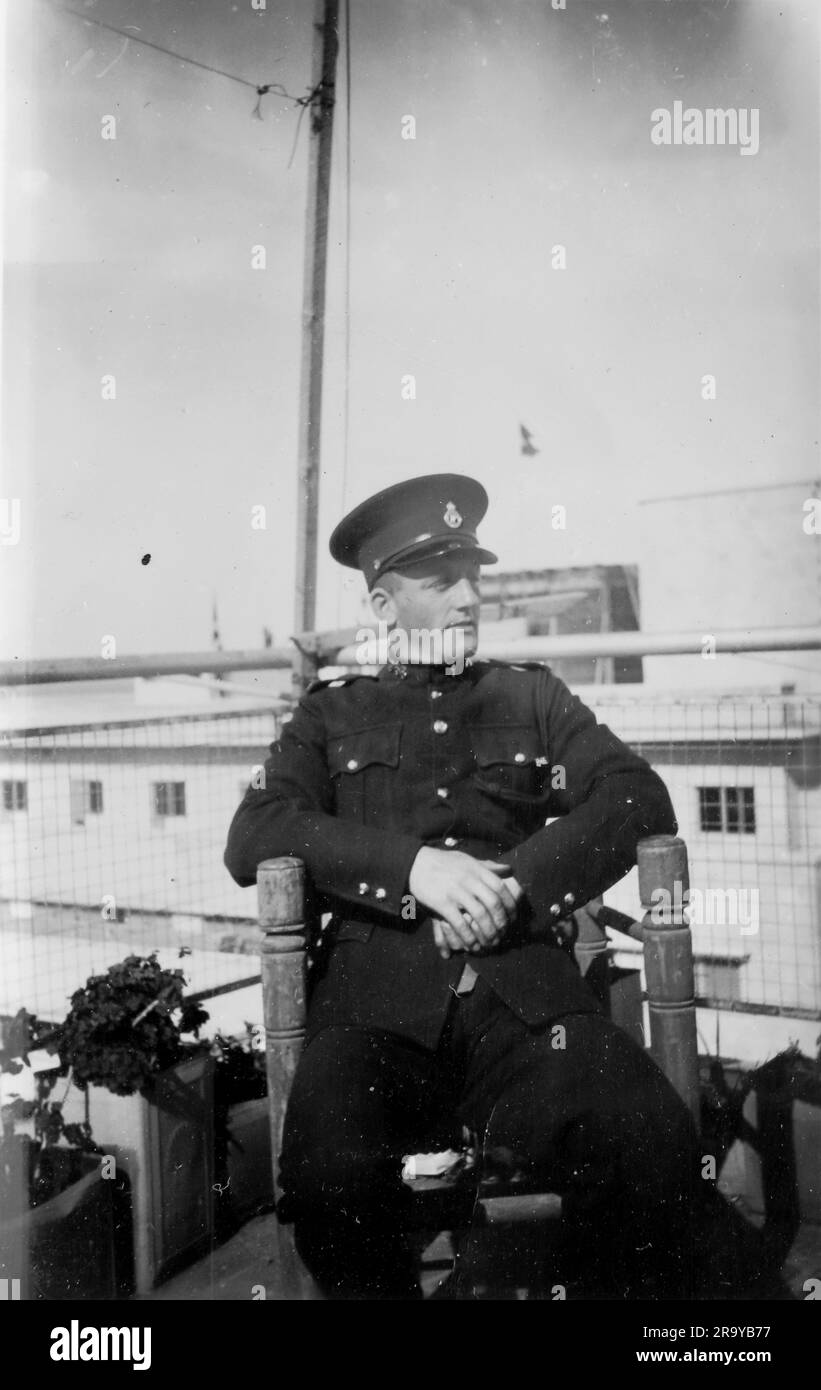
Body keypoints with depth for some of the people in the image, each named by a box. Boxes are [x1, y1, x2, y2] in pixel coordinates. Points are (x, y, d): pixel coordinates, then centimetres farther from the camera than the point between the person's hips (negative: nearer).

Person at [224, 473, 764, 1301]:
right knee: (329, 1173, -30)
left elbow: (640, 801, 8)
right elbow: (253, 837, 5)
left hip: (524, 993, 1)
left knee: (654, 1150, -28)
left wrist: (516, 886, -9)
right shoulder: (332, 713, 20)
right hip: (379, 1003, 0)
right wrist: (412, 865, -11)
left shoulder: (534, 698, 23)